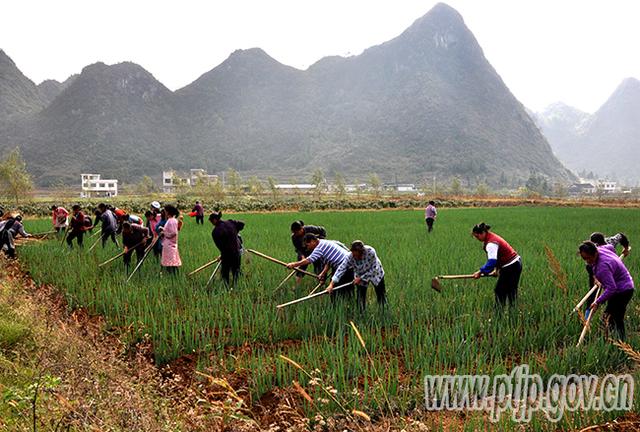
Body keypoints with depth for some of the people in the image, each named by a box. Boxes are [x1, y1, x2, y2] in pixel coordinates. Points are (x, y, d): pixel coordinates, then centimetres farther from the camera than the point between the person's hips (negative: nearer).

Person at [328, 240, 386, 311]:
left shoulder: (370, 252, -37)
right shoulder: (350, 257, -32)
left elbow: (374, 269, -26)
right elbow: (341, 269, -34)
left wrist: (361, 278, -27)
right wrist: (331, 284, -40)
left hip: (375, 274, -1)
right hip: (360, 277, 1)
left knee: (381, 296, 9)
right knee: (361, 297, -2)